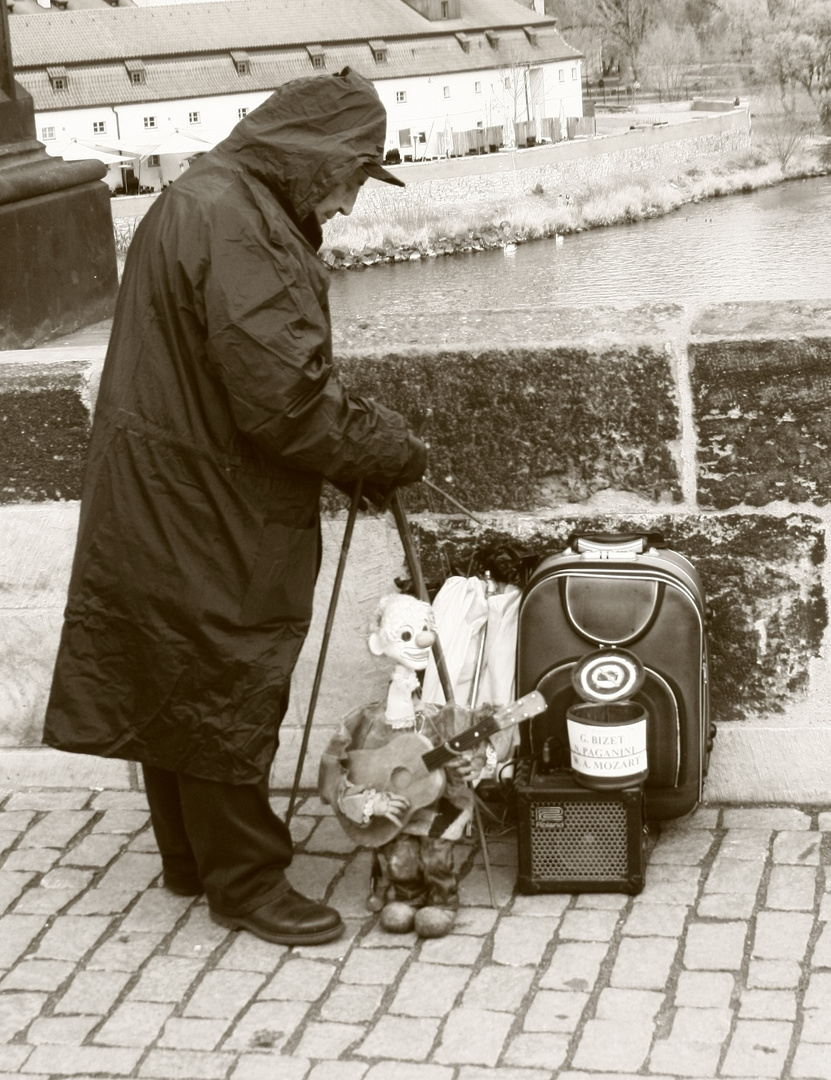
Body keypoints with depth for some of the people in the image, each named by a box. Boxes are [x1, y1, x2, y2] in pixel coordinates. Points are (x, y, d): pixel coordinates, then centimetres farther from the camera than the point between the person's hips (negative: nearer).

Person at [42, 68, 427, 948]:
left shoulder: (205, 201, 12)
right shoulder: (236, 228, -23)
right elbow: (284, 397, -27)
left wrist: (366, 436, 8)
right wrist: (393, 454, -14)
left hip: (164, 504, 11)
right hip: (201, 516, -11)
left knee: (177, 687, 19)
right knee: (224, 690, 2)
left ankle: (192, 857, 35)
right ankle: (245, 882, 16)